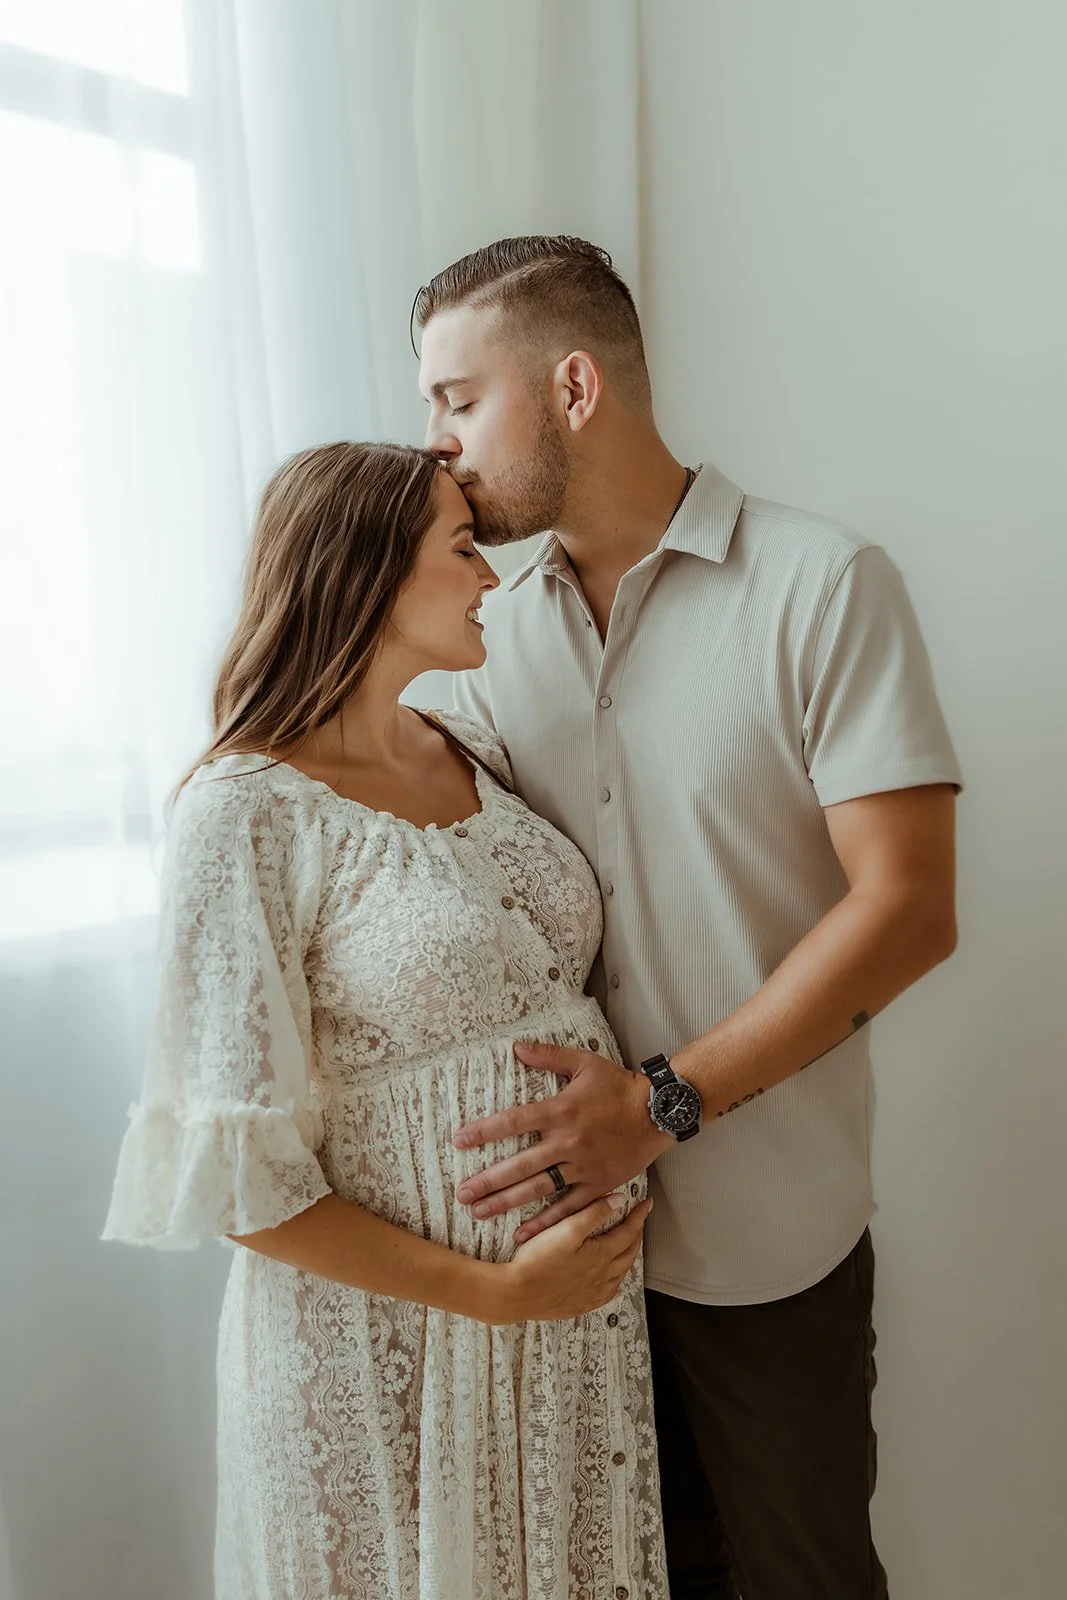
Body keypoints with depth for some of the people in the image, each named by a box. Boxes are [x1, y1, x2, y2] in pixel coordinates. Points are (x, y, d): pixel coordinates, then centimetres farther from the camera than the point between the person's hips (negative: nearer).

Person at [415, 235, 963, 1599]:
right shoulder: (495, 633, 3)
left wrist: (667, 1101, -20)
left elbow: (907, 909, -16)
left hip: (764, 1229, -3)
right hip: (564, 1203, 4)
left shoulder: (824, 588, -12)